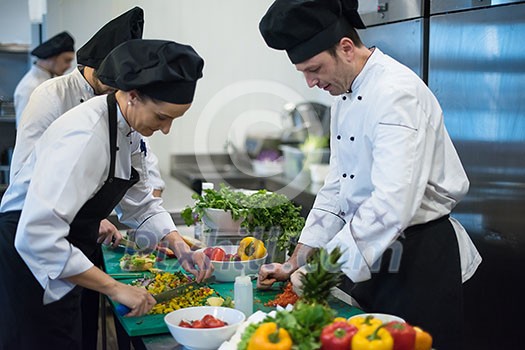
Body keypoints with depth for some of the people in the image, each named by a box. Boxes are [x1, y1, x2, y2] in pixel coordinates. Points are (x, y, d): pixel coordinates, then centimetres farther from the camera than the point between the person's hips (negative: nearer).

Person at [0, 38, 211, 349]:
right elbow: (38, 235, -36)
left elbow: (139, 201, 12)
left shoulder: (128, 129, 0)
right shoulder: (85, 137, -29)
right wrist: (115, 288, -31)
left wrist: (180, 247, -2)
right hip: (27, 262, -9)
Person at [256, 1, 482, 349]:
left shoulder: (397, 92, -22)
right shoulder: (345, 96, 7)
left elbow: (392, 206, -32)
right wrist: (297, 262, 4)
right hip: (372, 255, 9)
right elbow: (336, 190, 10)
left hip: (422, 255, -9)